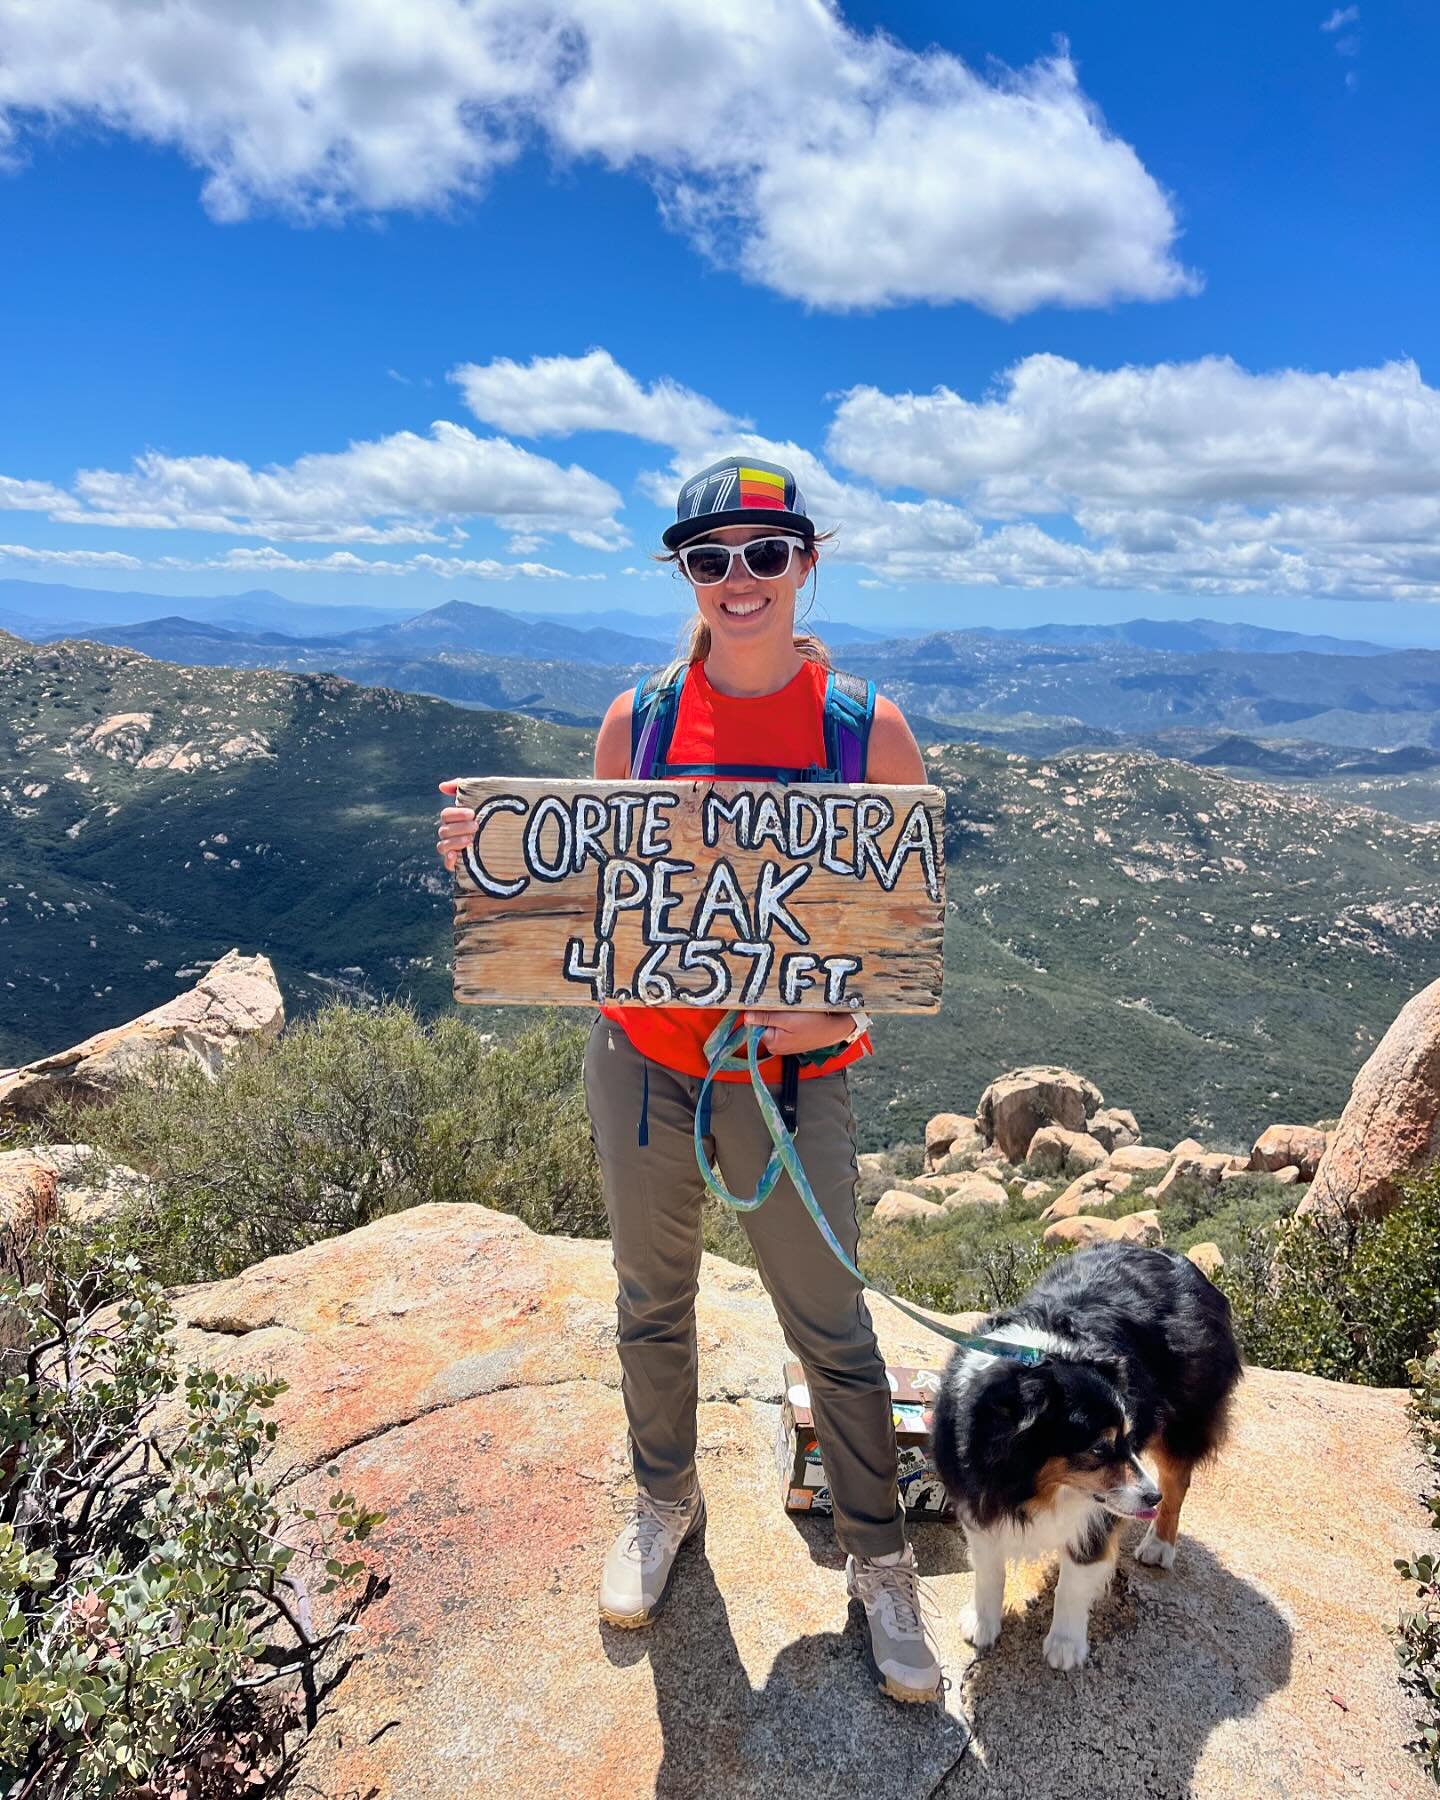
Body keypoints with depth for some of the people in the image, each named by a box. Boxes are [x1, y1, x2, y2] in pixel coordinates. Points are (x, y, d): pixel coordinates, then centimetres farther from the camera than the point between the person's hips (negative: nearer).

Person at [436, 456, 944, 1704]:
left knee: (829, 1326, 11)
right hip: (640, 1057, 3)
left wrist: (837, 1004, -23)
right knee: (653, 1299, 20)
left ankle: (880, 1558, 36)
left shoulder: (870, 730, -8)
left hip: (792, 1073, -2)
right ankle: (665, 1502, 48)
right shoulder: (638, 720, -2)